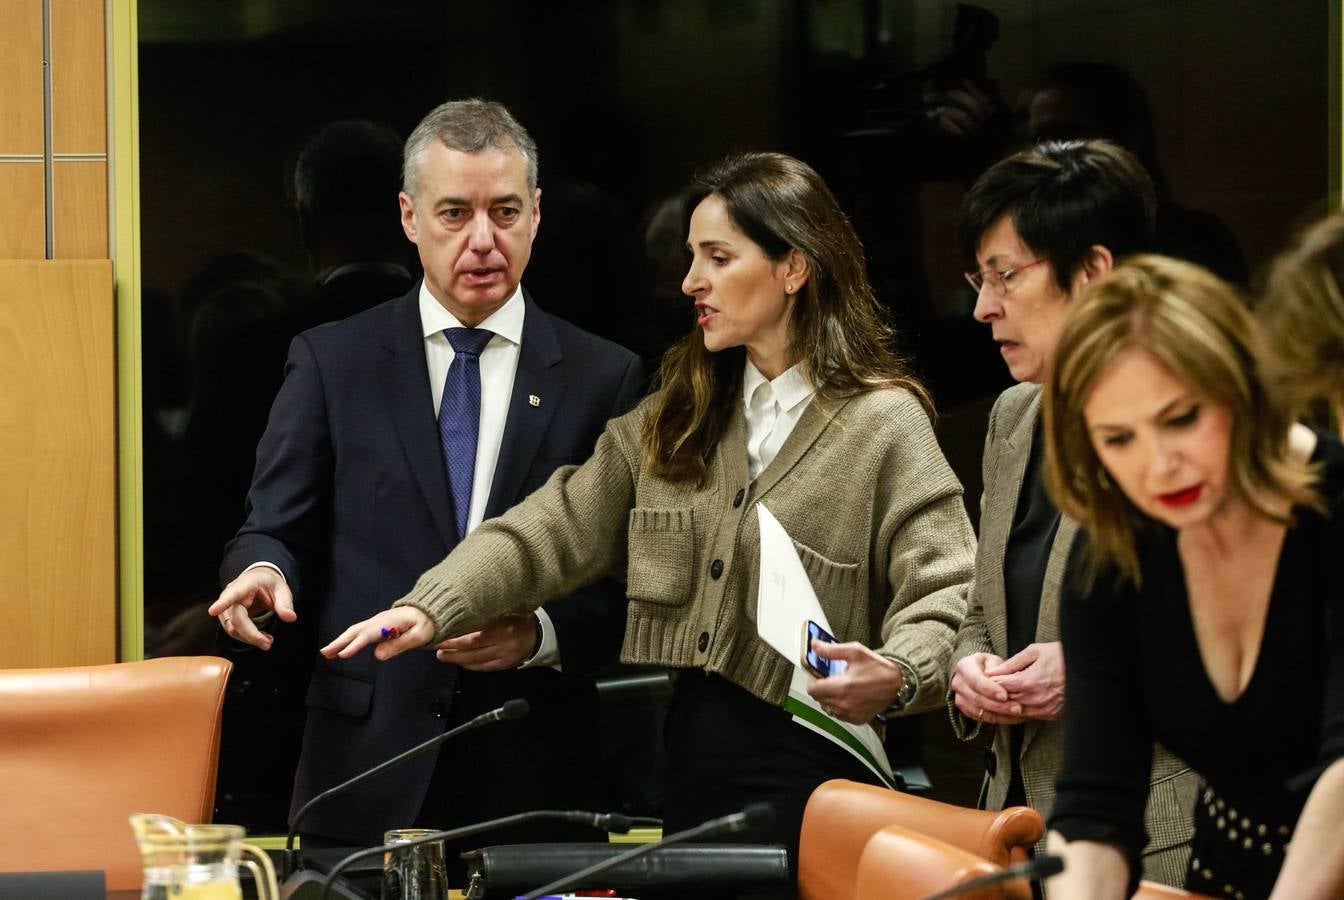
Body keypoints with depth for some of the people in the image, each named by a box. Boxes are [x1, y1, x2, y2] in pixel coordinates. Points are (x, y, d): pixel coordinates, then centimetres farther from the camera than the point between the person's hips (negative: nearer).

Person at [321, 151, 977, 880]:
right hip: (668, 759, 6)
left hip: (797, 774, -6)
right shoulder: (676, 416, 13)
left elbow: (946, 595, -11)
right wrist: (429, 609, -6)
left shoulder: (884, 426, -6)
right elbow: (561, 526, 7)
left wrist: (896, 677, -32)